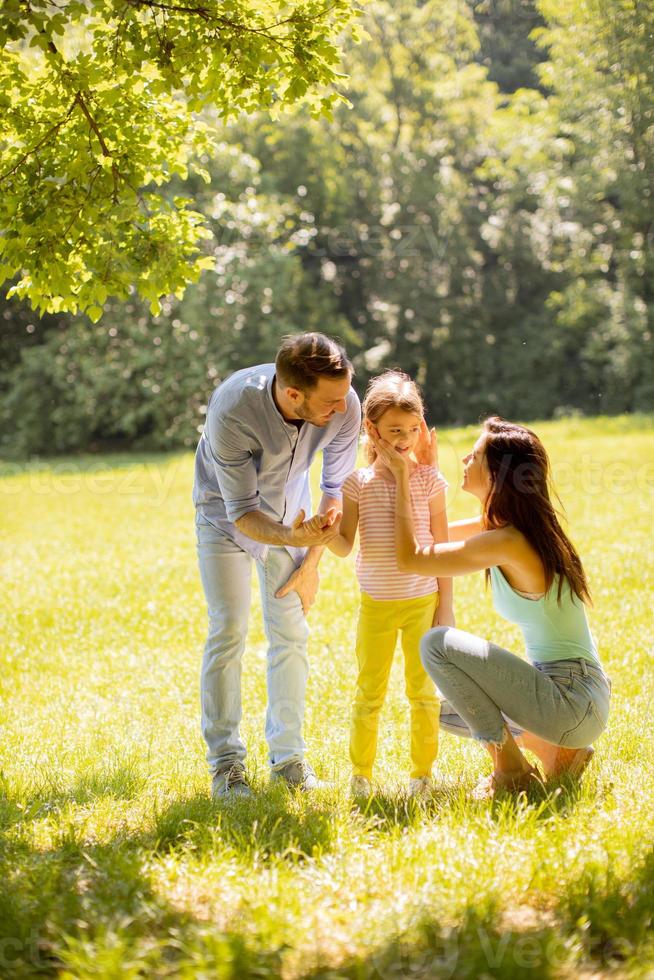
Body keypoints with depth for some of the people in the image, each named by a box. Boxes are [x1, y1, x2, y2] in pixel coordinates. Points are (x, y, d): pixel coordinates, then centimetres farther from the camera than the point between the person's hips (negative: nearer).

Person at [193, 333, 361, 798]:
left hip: (290, 513, 3)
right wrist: (291, 539, -50)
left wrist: (312, 561, -10)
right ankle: (225, 761, -2)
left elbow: (337, 486, -11)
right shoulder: (231, 410, -40)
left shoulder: (345, 406, -29)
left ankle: (288, 755, 12)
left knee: (291, 633, 2)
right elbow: (241, 512, -32)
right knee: (228, 630, -9)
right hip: (226, 513, -3)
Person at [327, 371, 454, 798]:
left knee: (424, 691, 5)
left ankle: (422, 772, 17)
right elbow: (345, 545, -5)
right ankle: (361, 773, 18)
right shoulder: (358, 483, -3)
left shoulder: (429, 480, -4)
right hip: (376, 606, 1)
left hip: (423, 602, -1)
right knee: (369, 692, 6)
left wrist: (446, 606, -2)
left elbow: (442, 547, 0)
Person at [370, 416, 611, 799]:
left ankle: (511, 768, -4)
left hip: (573, 703, -10)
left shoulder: (507, 542, -21)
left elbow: (409, 556, -14)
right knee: (450, 710, 22)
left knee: (438, 644, -14)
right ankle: (555, 750, 13)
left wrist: (403, 477, -6)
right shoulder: (507, 524, 6)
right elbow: (436, 533, 23)